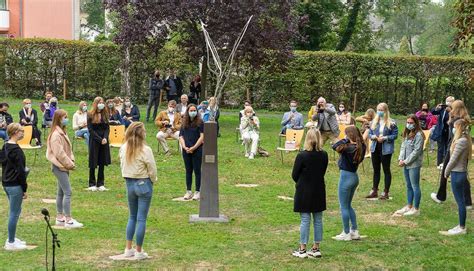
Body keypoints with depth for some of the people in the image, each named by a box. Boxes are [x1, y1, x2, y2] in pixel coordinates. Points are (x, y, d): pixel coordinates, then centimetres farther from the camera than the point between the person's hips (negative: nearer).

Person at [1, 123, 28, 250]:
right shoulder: (16, 150, -19)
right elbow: (20, 170, -19)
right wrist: (24, 189, -13)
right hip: (15, 185, -10)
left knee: (15, 211, 19)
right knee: (14, 213, -1)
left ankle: (12, 238, 26)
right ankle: (11, 243, 5)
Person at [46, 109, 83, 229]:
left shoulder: (62, 132, 13)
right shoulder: (56, 135, -18)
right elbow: (59, 153, -20)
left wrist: (71, 161, 4)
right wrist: (70, 164, -13)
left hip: (64, 166, 10)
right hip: (60, 167, -10)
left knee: (61, 192, 13)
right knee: (67, 192, -11)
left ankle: (60, 217, 20)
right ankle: (68, 220, -10)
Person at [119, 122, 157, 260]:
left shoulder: (124, 149, 0)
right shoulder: (145, 150, -17)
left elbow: (122, 166, 7)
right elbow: (152, 169, -12)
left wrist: (128, 179, 14)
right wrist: (152, 180, 7)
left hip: (129, 183, 6)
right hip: (144, 184, -6)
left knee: (132, 217, 18)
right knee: (141, 219, 1)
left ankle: (128, 249, 19)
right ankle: (139, 251, 6)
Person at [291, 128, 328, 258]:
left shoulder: (302, 156, -17)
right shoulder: (324, 155, -3)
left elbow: (294, 175, -9)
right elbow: (322, 172, 8)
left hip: (304, 191, -4)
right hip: (319, 191, 4)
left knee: (305, 220, 0)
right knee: (318, 220, 10)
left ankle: (302, 250, 5)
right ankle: (316, 248, 16)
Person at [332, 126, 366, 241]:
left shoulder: (349, 147, -22)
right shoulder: (361, 147, 1)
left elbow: (335, 147, -29)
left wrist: (345, 140, -17)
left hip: (346, 176, -8)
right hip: (354, 176, 8)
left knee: (344, 207, 3)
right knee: (348, 205, 21)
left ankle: (346, 234, 9)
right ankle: (355, 231, 22)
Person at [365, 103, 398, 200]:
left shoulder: (391, 123, -6)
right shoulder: (374, 122, 7)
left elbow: (395, 135, -8)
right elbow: (369, 133, 11)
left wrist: (384, 138, -18)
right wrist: (373, 137, -11)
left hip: (386, 149, -5)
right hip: (375, 148, 5)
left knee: (386, 170, 2)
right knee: (376, 170, 12)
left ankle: (386, 192, 8)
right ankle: (374, 191, 19)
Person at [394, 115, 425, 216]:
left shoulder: (418, 135, -13)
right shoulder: (407, 134, 13)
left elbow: (416, 151, -16)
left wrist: (406, 161, -14)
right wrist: (400, 159, -3)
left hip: (414, 164, -8)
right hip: (405, 164, 8)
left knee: (415, 186, -2)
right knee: (409, 186, 16)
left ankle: (416, 209, 4)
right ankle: (409, 206, 25)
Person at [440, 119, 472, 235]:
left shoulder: (461, 141, -20)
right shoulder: (465, 140, 11)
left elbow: (453, 159, -18)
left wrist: (446, 172, -5)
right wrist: (448, 170, 11)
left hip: (457, 173, -10)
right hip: (461, 172, 10)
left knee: (460, 201, -2)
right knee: (461, 201, 15)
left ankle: (462, 228, 4)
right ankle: (461, 226, 23)